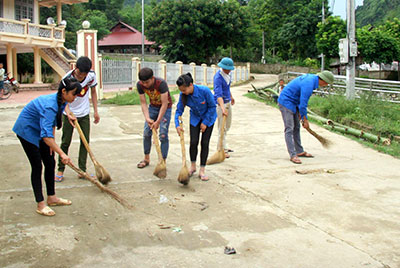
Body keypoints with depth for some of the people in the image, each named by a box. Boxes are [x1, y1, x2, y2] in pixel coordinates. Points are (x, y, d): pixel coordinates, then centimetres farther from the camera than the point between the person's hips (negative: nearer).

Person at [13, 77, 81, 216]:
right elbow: (46, 136, -44)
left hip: (40, 130, 9)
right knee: (37, 166, -7)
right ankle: (41, 205, 0)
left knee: (50, 163, 9)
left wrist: (52, 142, 2)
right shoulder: (50, 105, -36)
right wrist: (62, 153, -47)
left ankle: (51, 198, 21)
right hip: (27, 130, -9)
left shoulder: (61, 101, -8)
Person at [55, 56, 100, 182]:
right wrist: (68, 114, -41)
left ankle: (82, 170, 10)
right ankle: (60, 170, 14)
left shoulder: (91, 76, -12)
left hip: (84, 114, 3)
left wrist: (96, 111, 5)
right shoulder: (68, 78, -23)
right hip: (70, 114, -3)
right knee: (65, 142, 2)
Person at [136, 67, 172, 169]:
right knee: (146, 133, 3)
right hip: (153, 106, 5)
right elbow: (143, 103, -13)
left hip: (165, 108, -5)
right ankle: (146, 159, 19)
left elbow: (164, 104, -31)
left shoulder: (161, 83, -34)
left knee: (163, 135, -11)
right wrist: (147, 118, -25)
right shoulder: (140, 85, -19)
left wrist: (158, 121, -30)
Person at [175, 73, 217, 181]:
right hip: (195, 118, 3)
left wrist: (205, 122, -17)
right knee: (193, 142, -5)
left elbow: (212, 107, -20)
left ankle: (202, 171, 4)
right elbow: (179, 111, -12)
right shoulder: (183, 95, -21)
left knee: (204, 143, -6)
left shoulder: (204, 91, -33)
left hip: (208, 117, -3)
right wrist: (177, 125, -28)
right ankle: (193, 166, 18)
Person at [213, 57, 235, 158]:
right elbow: (218, 94, -34)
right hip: (220, 103, -9)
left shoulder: (227, 74, 3)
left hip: (228, 102, 9)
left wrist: (231, 97, 35)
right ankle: (222, 150, 0)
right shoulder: (218, 77, -24)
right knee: (222, 128, -6)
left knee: (227, 126, 17)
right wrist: (223, 108, -45)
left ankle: (223, 147, 30)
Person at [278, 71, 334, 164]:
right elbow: (303, 105, -24)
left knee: (296, 127, 13)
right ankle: (293, 155, -10)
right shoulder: (309, 85, -27)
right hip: (285, 102, -10)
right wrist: (305, 120, -11)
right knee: (289, 129, -11)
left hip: (293, 102, 10)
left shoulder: (311, 78, 3)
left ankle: (300, 151, 20)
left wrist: (300, 113, 15)